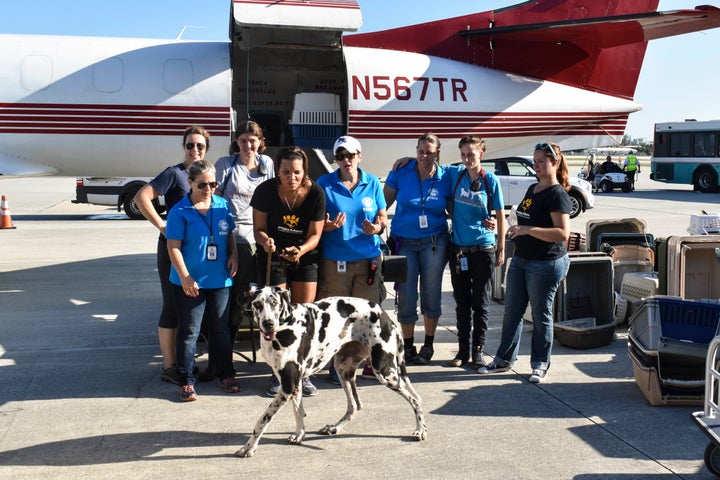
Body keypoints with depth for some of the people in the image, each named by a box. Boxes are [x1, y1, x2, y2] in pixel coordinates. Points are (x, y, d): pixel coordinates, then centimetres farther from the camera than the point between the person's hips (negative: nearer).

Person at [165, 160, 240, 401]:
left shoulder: (222, 206, 4)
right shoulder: (179, 212, -9)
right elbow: (173, 247, -10)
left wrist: (233, 255, -1)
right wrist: (185, 277, -15)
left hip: (219, 279, 4)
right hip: (190, 282, -4)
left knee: (220, 329, 14)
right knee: (189, 332, 4)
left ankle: (226, 374, 27)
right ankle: (186, 381, 13)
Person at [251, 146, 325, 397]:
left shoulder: (316, 193, -16)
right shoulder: (266, 191, -16)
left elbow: (315, 235, -11)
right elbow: (259, 228, -8)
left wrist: (301, 250, -31)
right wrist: (265, 240, -31)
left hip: (305, 257, 1)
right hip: (273, 256, 0)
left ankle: (302, 373, 9)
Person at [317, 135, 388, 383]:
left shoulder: (373, 183, 6)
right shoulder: (324, 183, 1)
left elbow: (382, 215, 12)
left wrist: (378, 228, -10)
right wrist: (326, 226, -17)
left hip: (368, 258, 2)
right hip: (334, 259, -1)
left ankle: (370, 360, 18)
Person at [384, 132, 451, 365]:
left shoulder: (445, 178, -3)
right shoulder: (401, 172, -4)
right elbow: (384, 202, 1)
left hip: (434, 241, 0)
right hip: (404, 241, 0)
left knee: (431, 294, 6)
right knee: (406, 296, 2)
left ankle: (428, 345, 23)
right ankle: (408, 346, 19)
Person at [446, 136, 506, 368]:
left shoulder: (491, 181, -5)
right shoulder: (454, 174, 1)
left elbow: (500, 216, 0)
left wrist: (501, 247, 1)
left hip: (483, 249, -3)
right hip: (457, 248, 3)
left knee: (481, 303, 4)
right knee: (461, 302, 11)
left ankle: (477, 351, 14)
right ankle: (463, 349, 21)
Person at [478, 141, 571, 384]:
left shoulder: (557, 194, -15)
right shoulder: (532, 189, 13)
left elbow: (563, 233, -24)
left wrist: (528, 230, -28)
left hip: (546, 264, -9)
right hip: (520, 259, 9)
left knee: (541, 315, 4)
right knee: (512, 312, 13)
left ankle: (540, 365, 17)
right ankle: (504, 359, 24)